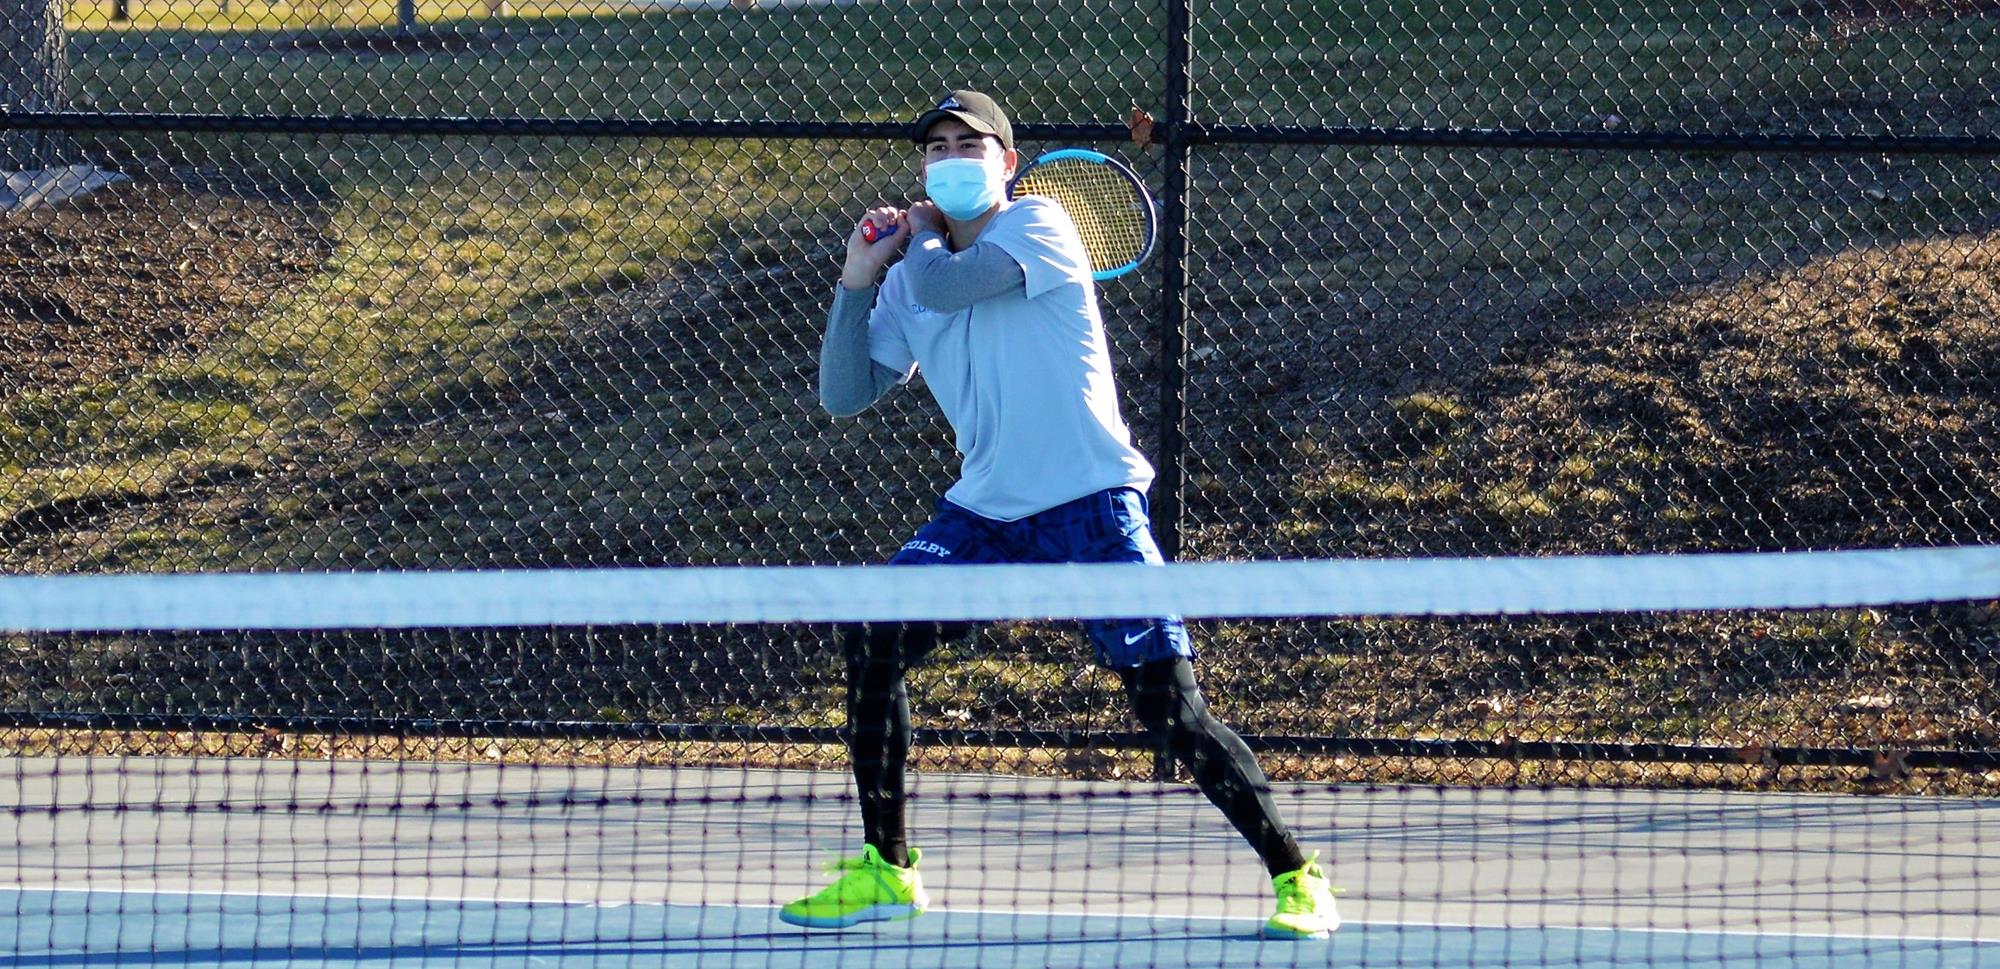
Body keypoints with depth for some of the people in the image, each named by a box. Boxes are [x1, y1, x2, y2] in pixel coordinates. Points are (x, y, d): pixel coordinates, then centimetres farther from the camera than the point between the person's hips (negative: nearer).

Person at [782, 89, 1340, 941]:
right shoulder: (910, 279, 12)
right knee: (872, 642, -5)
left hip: (1089, 503, -6)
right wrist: (858, 281, -1)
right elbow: (845, 397, 10)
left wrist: (914, 237, 1)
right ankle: (884, 870, 10)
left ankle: (1295, 876, -2)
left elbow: (943, 285, -21)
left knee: (1168, 703, -13)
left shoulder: (1038, 228, -7)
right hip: (983, 511, 6)